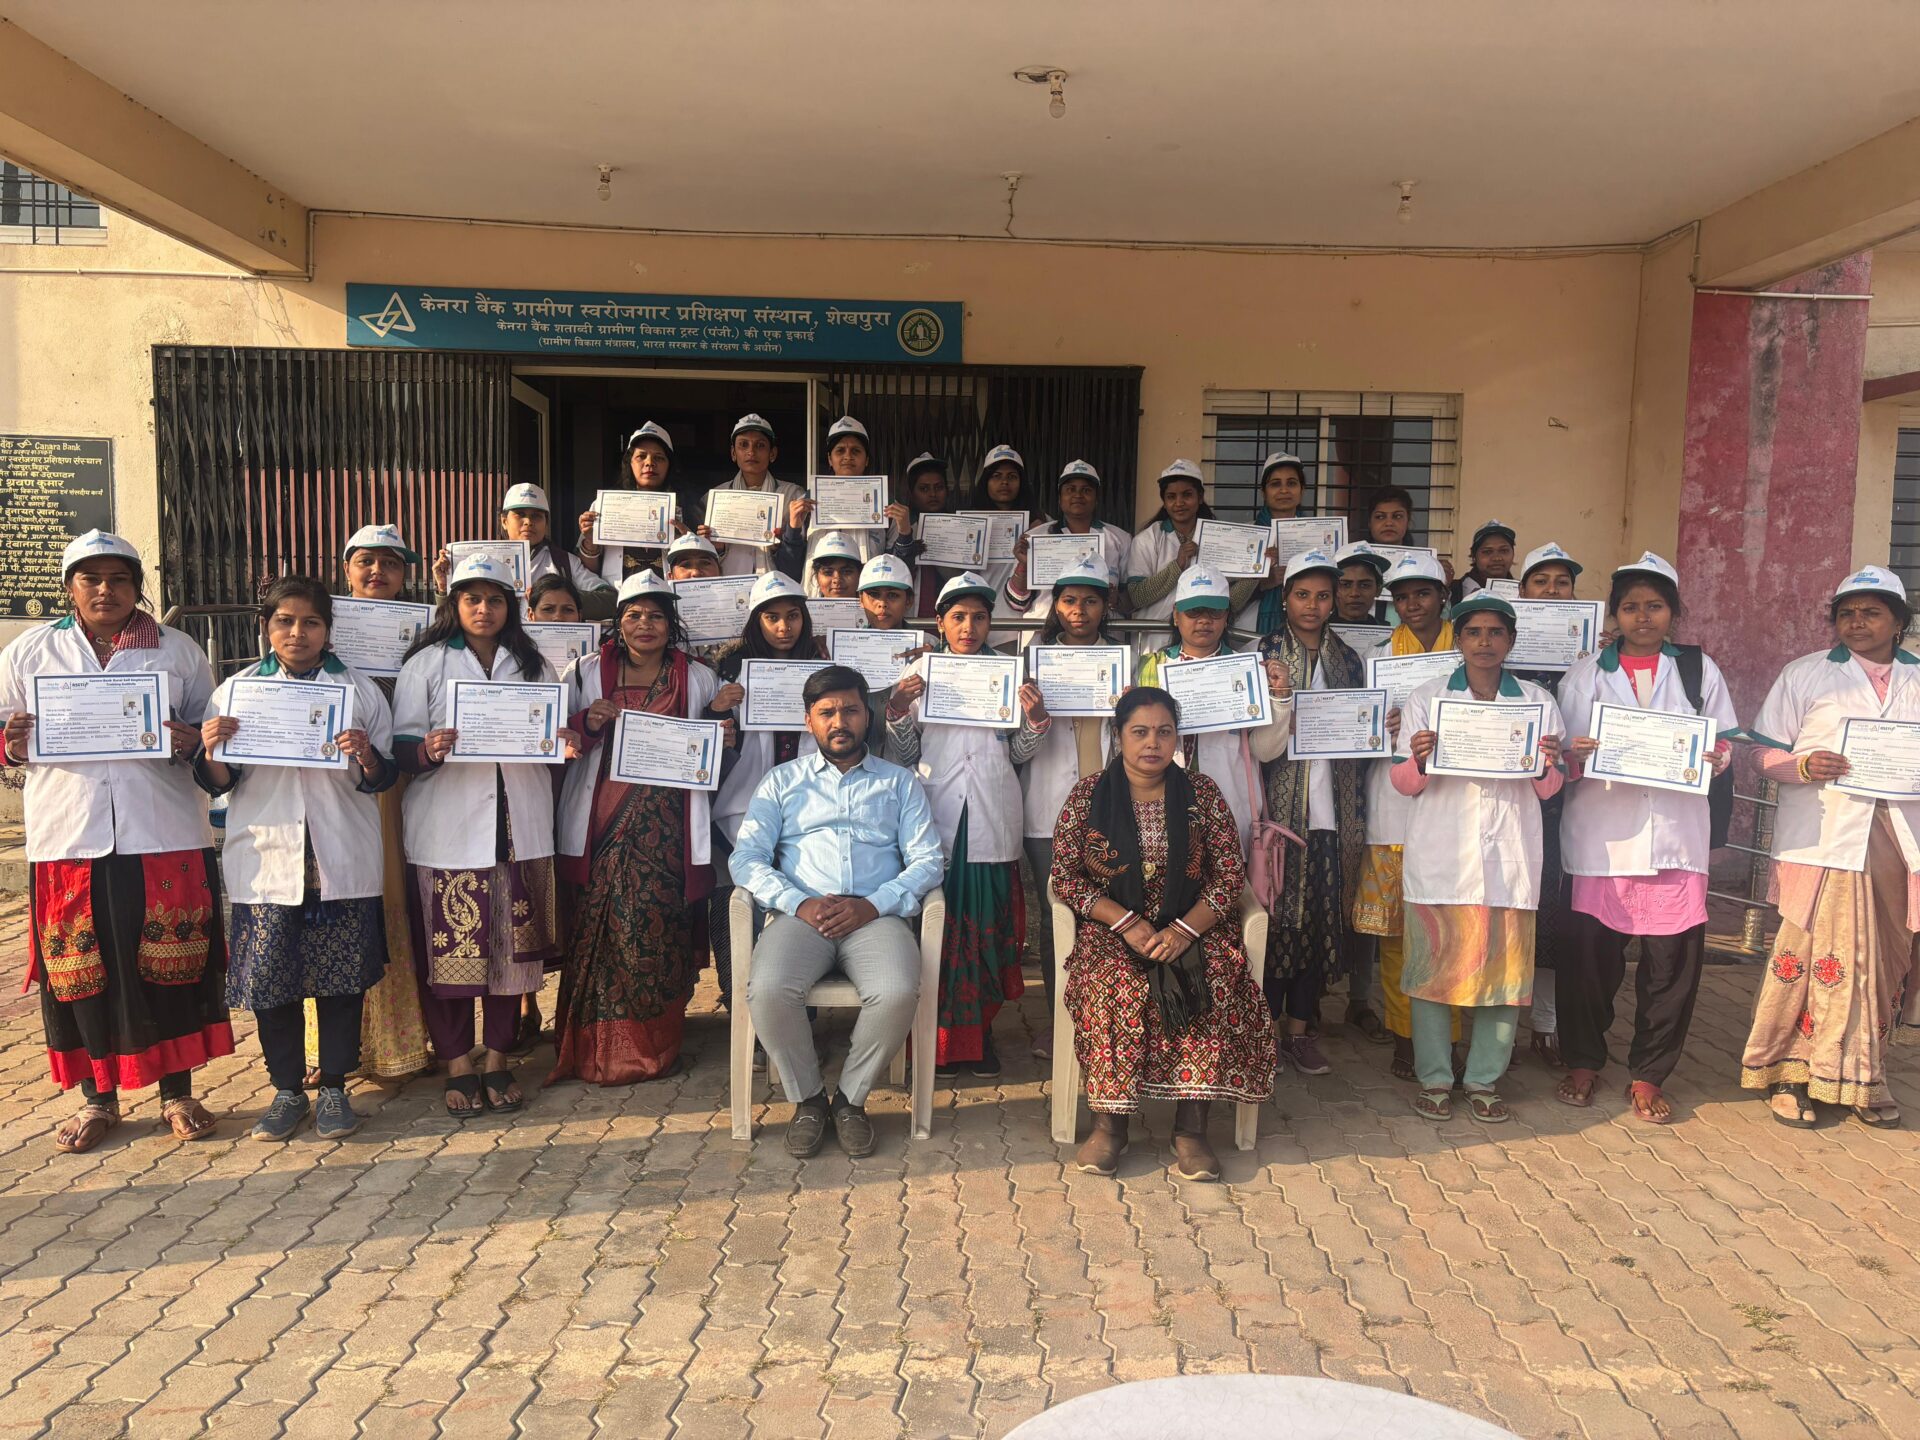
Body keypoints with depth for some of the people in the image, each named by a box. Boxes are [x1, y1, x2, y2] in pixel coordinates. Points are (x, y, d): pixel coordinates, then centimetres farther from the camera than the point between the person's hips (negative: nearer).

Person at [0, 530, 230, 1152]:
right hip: (69, 839, 1)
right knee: (79, 971, 6)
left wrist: (192, 743, -11)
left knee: (171, 964, 3)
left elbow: (213, 733, 12)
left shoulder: (179, 651, 9)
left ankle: (177, 1092, 19)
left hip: (165, 837, 0)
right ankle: (98, 1099, 22)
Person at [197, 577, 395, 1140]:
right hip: (266, 859, 1)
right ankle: (287, 1090, 21)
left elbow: (381, 780, 4)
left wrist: (367, 757, -17)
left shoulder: (360, 690, 5)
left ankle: (334, 1088, 18)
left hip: (342, 859, 0)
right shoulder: (235, 691, 6)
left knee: (342, 977, 4)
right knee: (268, 979, 4)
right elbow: (219, 783, 9)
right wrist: (211, 750, -12)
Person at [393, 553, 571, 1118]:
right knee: (449, 949, -1)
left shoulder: (534, 665, 14)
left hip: (520, 827, 3)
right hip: (448, 829, -3)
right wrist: (428, 750, -22)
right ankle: (458, 1067, 13)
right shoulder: (426, 664, 4)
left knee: (513, 946, 6)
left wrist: (568, 743, -5)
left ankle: (497, 1061, 20)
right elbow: (401, 746, -1)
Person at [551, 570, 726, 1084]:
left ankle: (656, 1048, 15)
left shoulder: (698, 679, 9)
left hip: (668, 829, 1)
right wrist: (588, 724, -11)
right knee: (601, 933, -3)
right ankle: (598, 1051, 12)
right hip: (604, 825, 0)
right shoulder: (587, 673, 7)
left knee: (662, 934, -1)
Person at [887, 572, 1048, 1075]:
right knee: (937, 924, -1)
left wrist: (1036, 719, -5)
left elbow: (1018, 754, 12)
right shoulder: (922, 671, 8)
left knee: (989, 924, 3)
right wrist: (898, 711, -11)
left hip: (992, 822, 1)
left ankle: (980, 1030, 18)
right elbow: (904, 756, 6)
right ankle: (939, 1032, 12)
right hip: (936, 817, -1)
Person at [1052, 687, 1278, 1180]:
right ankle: (1108, 1122, -21)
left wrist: (1185, 928, -15)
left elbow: (1231, 874, 1)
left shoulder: (1202, 793, 4)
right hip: (1112, 929, -1)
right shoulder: (1088, 795, 2)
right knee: (1115, 986, -32)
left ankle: (1191, 1127, -22)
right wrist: (1125, 922, -16)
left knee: (1216, 986, -29)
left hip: (1193, 928, 1)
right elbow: (1065, 878, -2)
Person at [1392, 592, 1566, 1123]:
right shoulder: (1427, 698, 8)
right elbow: (1405, 783, 5)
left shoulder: (1538, 701, 12)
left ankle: (1485, 1079, 17)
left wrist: (1548, 766, -10)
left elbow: (1548, 789, 13)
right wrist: (1418, 762, -17)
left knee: (1505, 968, 2)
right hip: (1442, 855, -1)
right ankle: (1434, 1078, 13)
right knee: (1434, 964, -1)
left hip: (1510, 855, 1)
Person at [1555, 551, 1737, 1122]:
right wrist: (1573, 756, -17)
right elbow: (1561, 754, 6)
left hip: (1675, 834, 1)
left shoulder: (1699, 669, 11)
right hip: (1602, 833, -1)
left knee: (1673, 957, 0)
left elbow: (1725, 744, 12)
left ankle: (1648, 1074, 17)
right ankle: (1583, 1061, 22)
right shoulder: (1585, 674, 9)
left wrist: (1712, 757, -11)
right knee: (1592, 953, 1)